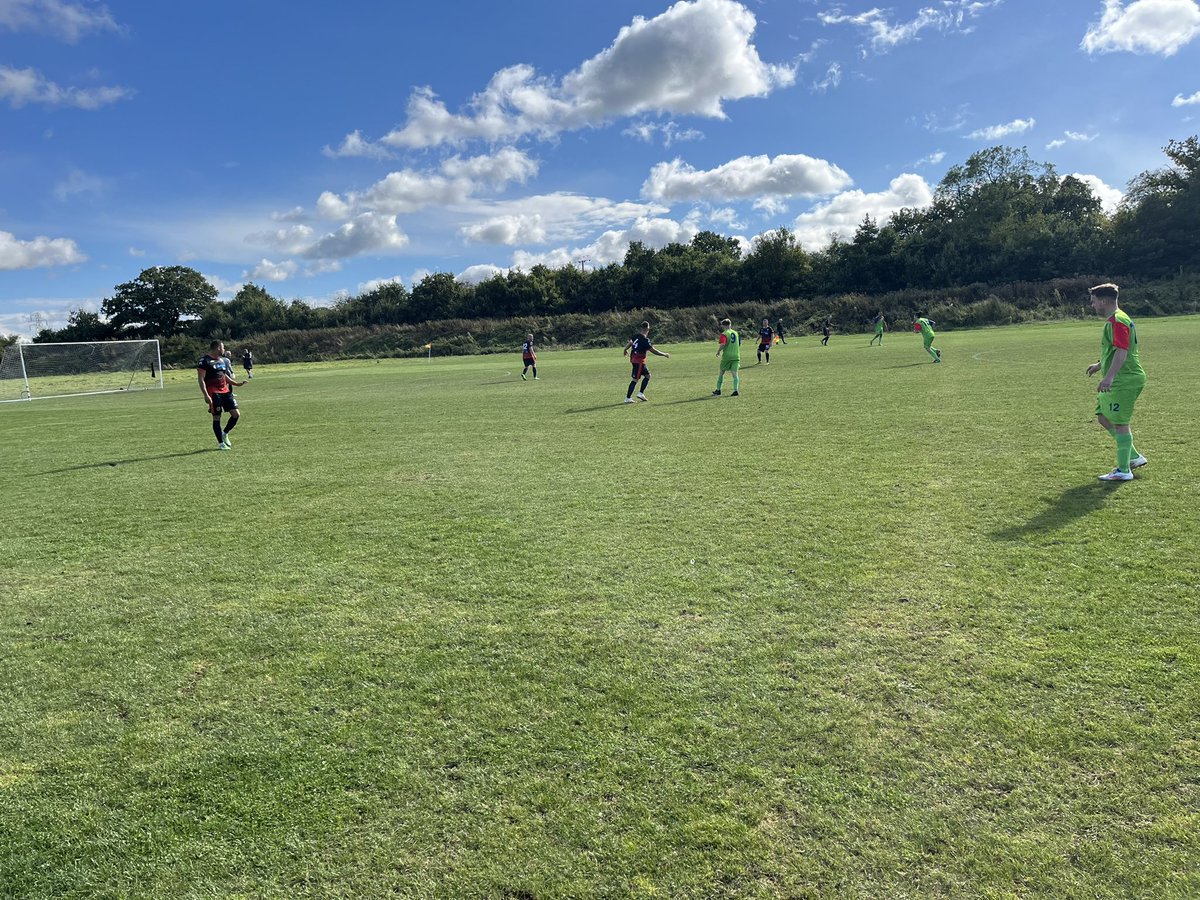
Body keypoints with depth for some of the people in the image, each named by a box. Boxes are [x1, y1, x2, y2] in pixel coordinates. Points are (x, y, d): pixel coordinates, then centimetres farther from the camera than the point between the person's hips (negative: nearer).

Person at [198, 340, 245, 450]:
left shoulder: (222, 360, 15)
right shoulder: (204, 361, -9)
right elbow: (201, 379, -12)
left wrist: (236, 384, 20)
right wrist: (206, 395, -19)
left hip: (225, 391, 7)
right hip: (213, 393, -7)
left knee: (236, 414, 1)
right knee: (217, 417, -1)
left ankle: (225, 434, 22)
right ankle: (221, 443, 8)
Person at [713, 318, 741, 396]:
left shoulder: (724, 334, -9)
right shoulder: (736, 333, 12)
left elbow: (723, 344, -23)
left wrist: (718, 351, -5)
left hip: (727, 356, -4)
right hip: (736, 356, 4)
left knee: (721, 373, 10)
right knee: (735, 373, 0)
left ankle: (718, 390, 15)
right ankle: (735, 390, -12)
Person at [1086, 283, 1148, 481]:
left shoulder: (1116, 321, -16)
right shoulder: (1116, 319, 17)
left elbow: (1121, 352, -26)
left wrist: (1109, 377, -34)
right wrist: (1099, 365, 40)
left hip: (1124, 381, -11)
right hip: (1119, 381, 11)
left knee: (1120, 423, -7)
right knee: (1103, 417, 16)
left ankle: (1123, 471, -1)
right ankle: (1134, 457, 22)